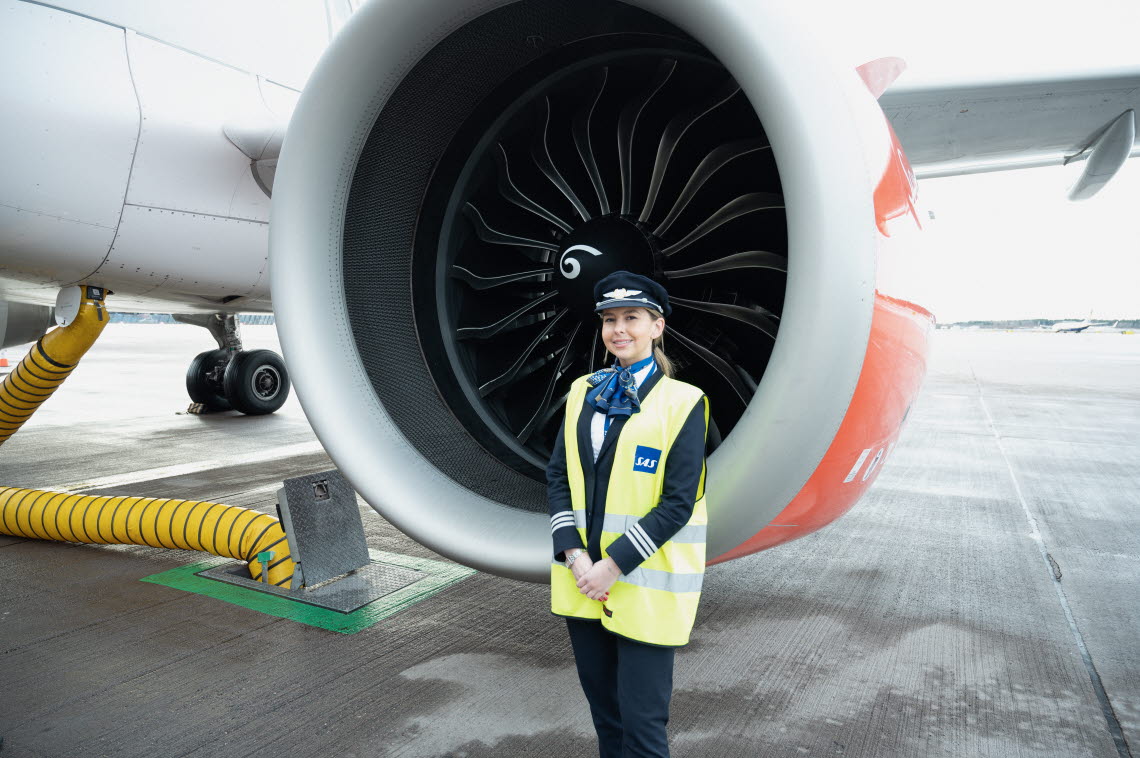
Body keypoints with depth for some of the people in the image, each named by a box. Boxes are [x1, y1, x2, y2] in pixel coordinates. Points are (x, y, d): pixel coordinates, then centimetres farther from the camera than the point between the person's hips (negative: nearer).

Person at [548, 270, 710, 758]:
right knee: (603, 708, 18)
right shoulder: (583, 391, 6)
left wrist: (614, 565, -16)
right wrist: (575, 555, -7)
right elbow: (558, 477, 5)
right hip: (582, 580, 5)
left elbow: (678, 503, -12)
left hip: (645, 586, -4)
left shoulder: (683, 402, -8)